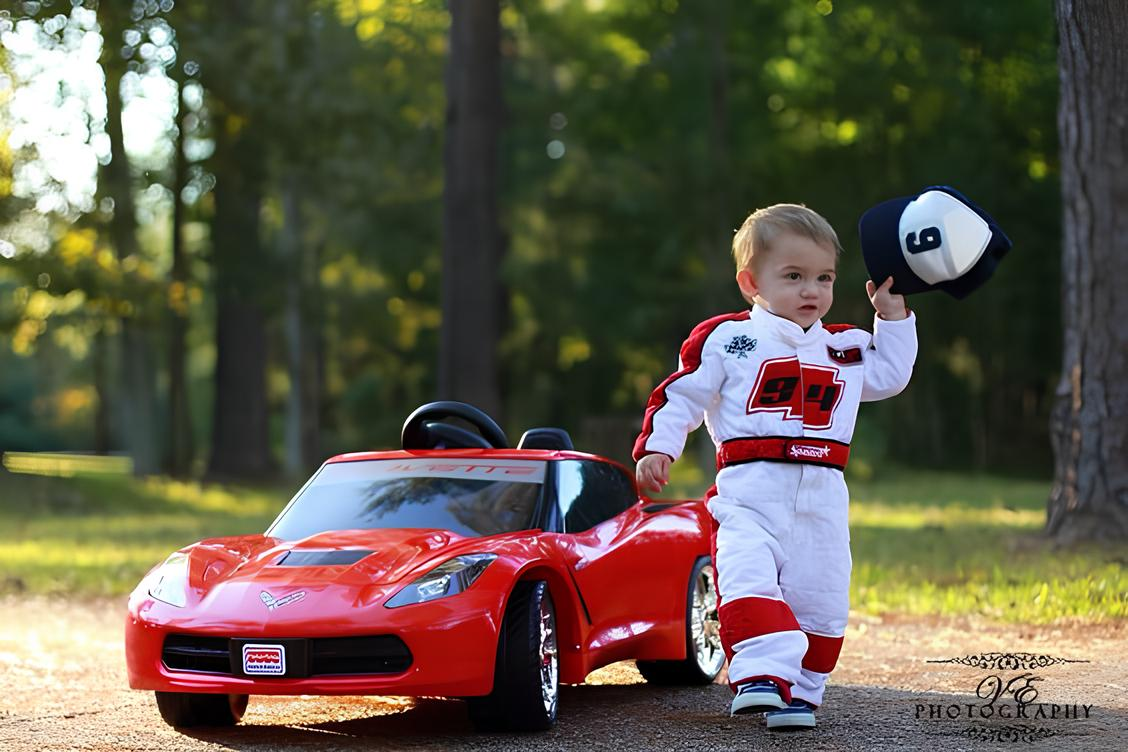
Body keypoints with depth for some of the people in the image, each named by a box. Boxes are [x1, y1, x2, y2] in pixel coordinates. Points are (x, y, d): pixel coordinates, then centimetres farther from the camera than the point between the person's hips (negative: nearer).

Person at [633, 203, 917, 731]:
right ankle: (762, 674, -32)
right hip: (749, 493, -4)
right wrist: (655, 448, -7)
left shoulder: (846, 349, 19)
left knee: (820, 596, 1)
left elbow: (891, 374, 31)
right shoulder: (726, 339, 4)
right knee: (747, 579, -25)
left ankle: (798, 691, 12)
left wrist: (892, 315, 23)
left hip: (823, 499, 4)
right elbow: (680, 396, 4)